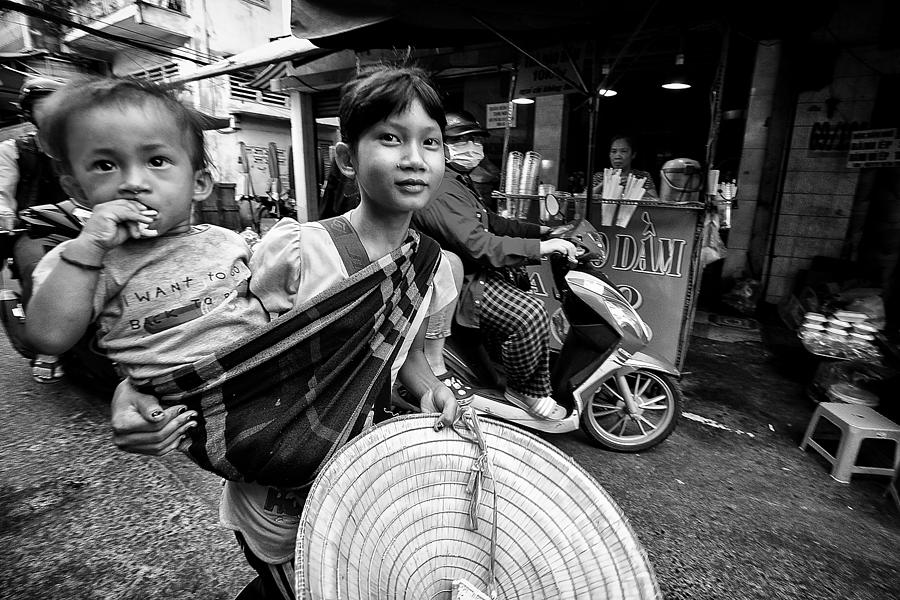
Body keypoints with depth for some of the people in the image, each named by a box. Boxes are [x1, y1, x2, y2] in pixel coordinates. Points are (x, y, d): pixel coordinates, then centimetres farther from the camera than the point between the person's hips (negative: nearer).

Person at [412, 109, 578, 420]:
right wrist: (539, 247, -28)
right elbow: (479, 246, -29)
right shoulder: (441, 191, -19)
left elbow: (489, 222, 24)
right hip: (458, 283, -12)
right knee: (529, 315, -25)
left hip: (477, 270, 12)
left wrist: (541, 230, 19)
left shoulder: (459, 182, 19)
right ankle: (522, 389, -2)